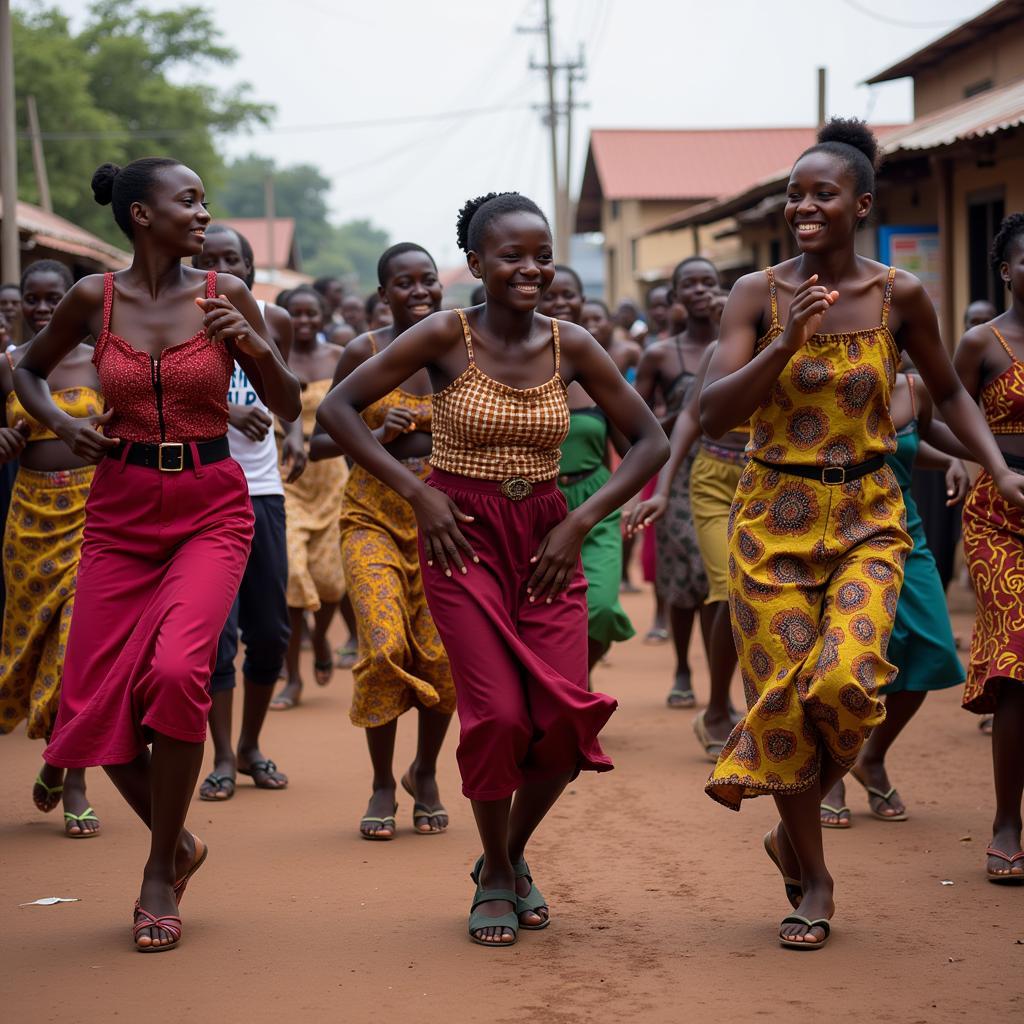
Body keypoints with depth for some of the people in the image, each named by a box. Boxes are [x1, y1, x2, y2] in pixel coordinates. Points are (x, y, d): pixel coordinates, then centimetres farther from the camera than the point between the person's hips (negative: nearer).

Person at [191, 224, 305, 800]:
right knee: (217, 630, -6)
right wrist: (226, 412, -31)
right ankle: (223, 759, 2)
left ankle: (252, 745, 23)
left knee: (271, 628, 7)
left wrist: (295, 431, 6)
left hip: (263, 490, 4)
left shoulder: (274, 321, 7)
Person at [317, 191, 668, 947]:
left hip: (547, 540, 3)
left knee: (567, 715, -9)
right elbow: (338, 408, -7)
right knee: (500, 714, -13)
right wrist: (417, 492, -13)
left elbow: (651, 442, 6)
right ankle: (495, 877, 13)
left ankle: (514, 853, 21)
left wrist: (582, 521, -4)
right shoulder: (447, 337, -8)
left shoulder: (570, 345, 0)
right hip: (462, 536, -3)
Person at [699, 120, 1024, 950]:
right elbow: (714, 413, -11)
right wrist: (787, 343, -22)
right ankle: (811, 879, 19)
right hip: (773, 517, 0)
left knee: (844, 677, -20)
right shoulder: (758, 295, -4)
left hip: (867, 520, 0)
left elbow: (948, 391, 13)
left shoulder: (899, 296, -1)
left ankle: (794, 828, 10)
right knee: (784, 692, 0)